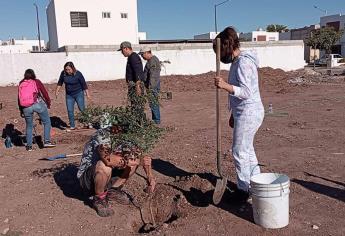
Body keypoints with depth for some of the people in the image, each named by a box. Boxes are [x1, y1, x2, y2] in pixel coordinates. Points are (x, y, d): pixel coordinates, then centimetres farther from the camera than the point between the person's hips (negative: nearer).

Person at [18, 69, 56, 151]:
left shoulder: (21, 84, 16)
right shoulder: (37, 82, 8)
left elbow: (19, 98, 16)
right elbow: (44, 93, 3)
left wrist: (21, 110, 24)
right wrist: (48, 103, 16)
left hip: (26, 107, 3)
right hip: (38, 104, -3)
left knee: (29, 126, 19)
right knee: (47, 122, 12)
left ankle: (29, 146, 21)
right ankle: (47, 142, 4)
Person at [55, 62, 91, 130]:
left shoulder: (78, 74, -18)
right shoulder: (63, 73, -8)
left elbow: (84, 84, -13)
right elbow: (60, 83, 9)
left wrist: (87, 94, -13)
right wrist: (57, 91, 7)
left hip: (79, 93, -3)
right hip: (69, 95, 4)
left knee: (82, 109, -2)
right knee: (70, 110, 1)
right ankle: (72, 126, 12)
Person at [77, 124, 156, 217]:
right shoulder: (103, 134, -26)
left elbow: (144, 159, 1)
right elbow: (108, 159, -43)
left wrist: (150, 178, -13)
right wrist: (138, 162, -36)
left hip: (107, 176, 6)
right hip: (87, 180, -6)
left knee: (134, 160, -8)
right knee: (104, 166, -37)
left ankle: (113, 191, 2)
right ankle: (99, 199, -11)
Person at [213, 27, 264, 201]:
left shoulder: (243, 63, -18)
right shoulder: (237, 61, 14)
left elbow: (246, 92, -26)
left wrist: (225, 86, -37)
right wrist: (233, 114, 23)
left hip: (248, 113, -10)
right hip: (244, 112, 10)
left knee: (240, 152, 0)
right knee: (247, 149, 19)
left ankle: (244, 190, 14)